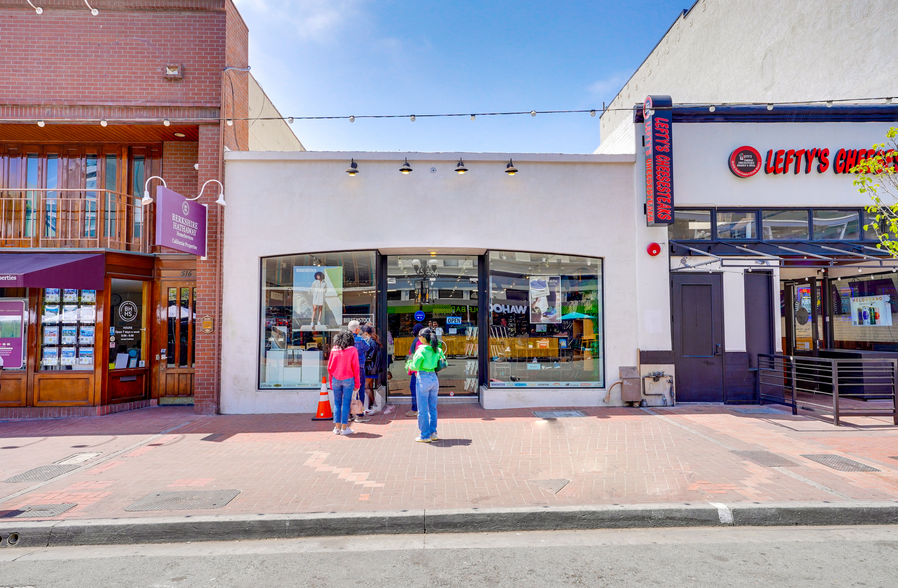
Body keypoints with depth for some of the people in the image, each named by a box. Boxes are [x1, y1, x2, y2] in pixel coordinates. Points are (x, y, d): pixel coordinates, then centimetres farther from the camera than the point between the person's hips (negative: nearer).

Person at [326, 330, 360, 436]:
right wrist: (357, 383, 2)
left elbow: (329, 367, 6)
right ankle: (344, 428, 5)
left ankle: (337, 427, 12)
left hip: (336, 379, 3)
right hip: (348, 379, -2)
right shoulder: (352, 350, -5)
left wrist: (331, 382, 14)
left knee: (337, 403, 10)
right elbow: (355, 367, -4)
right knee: (346, 403, 2)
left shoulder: (334, 350, 2)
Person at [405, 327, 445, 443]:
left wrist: (409, 364, 7)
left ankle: (425, 435, 9)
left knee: (423, 409, 3)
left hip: (423, 379, -6)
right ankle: (433, 433, 21)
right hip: (434, 379, 6)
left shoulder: (421, 350, -13)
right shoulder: (437, 350, 4)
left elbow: (415, 366, -13)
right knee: (433, 408, 15)